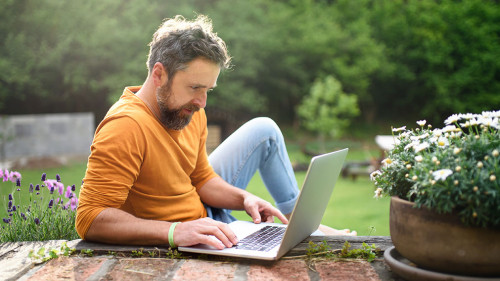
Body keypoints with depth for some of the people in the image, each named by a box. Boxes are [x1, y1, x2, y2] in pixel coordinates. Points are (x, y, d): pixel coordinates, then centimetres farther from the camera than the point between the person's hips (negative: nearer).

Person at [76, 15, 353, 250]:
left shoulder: (190, 111, -6)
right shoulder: (125, 127, -31)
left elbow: (202, 178, 8)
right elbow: (89, 219, -36)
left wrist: (244, 198, -11)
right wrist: (175, 231, -44)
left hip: (207, 218, 9)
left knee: (264, 130, 15)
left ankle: (295, 215, 33)